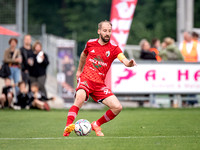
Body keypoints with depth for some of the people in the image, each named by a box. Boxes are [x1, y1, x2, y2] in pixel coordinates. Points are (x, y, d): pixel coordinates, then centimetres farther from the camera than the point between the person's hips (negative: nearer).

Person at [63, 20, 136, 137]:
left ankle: (96, 125, 12)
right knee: (80, 98, -33)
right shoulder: (90, 43, 6)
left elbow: (124, 59, -20)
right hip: (86, 78, -2)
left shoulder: (113, 48, -1)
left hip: (100, 84, 2)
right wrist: (79, 70, 37)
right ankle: (68, 127, -40)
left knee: (118, 107, -10)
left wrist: (129, 63, -44)